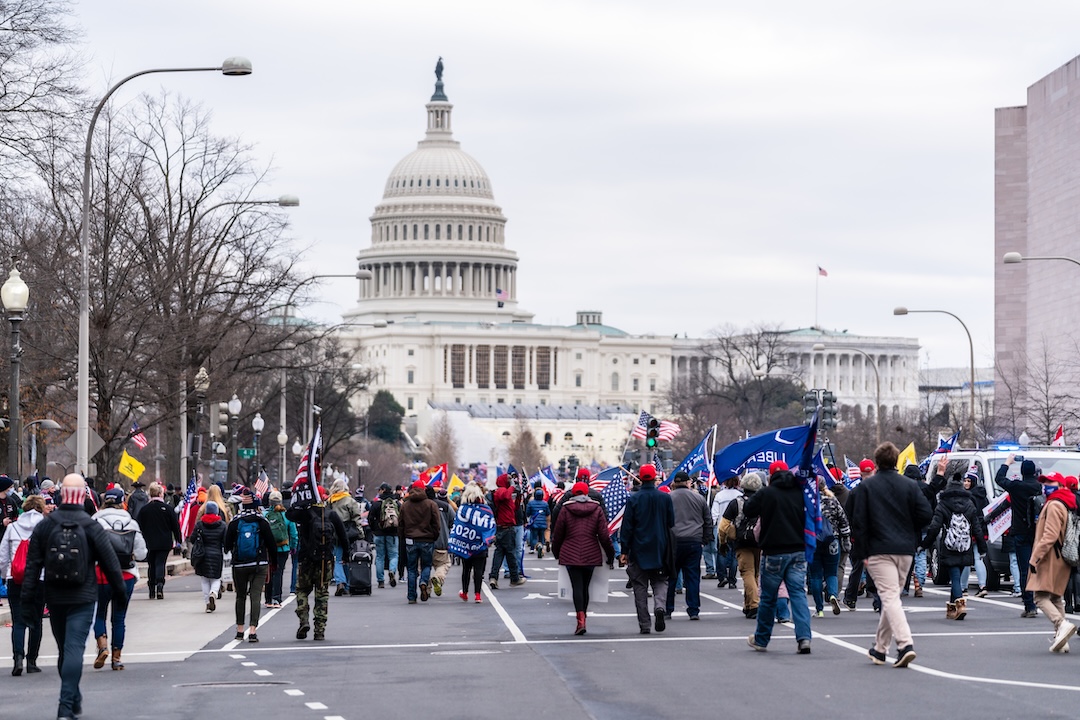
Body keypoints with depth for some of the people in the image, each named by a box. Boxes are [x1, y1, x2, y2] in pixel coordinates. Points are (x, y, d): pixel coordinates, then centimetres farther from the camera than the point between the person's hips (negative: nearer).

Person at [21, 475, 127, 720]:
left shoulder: (44, 526, 0)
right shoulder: (91, 527, -7)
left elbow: (32, 566, 0)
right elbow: (110, 563, -3)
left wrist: (28, 601, 3)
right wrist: (120, 593, 10)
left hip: (55, 599, 3)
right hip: (83, 599, -3)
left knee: (65, 650, 16)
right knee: (74, 649, -7)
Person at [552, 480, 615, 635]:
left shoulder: (566, 509, -1)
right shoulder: (596, 509, 2)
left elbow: (558, 534, 4)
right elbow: (604, 535, 0)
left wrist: (556, 552, 20)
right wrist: (610, 554, 9)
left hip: (570, 555, -2)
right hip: (591, 555, 2)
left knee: (577, 587, -5)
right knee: (585, 587, 14)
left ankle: (581, 620, -21)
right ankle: (583, 615, 21)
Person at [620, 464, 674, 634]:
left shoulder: (633, 499, -7)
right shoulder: (665, 498, -4)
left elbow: (627, 526, -6)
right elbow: (671, 523, 4)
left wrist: (625, 550, 0)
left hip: (638, 549, -1)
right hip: (660, 550, 1)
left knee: (640, 586, 5)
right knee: (660, 581, 13)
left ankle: (644, 625, 3)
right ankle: (659, 606, -16)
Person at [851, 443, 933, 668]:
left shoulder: (866, 486, -2)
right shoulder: (910, 485, 5)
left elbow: (858, 522, -6)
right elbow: (926, 514, -1)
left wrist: (863, 552, 0)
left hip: (879, 551, -4)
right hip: (905, 550, 4)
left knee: (889, 598, -10)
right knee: (892, 596, 15)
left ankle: (905, 644, -28)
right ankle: (880, 648, 23)